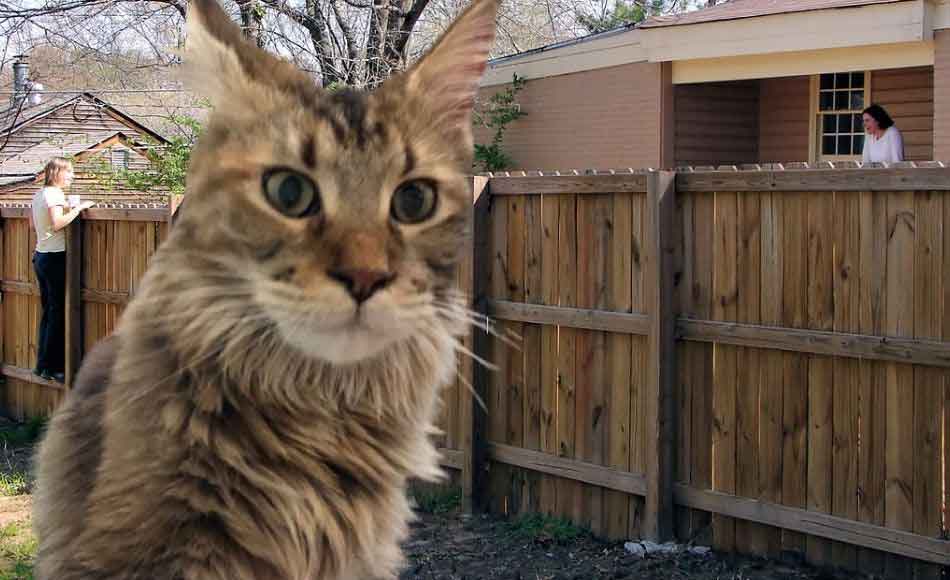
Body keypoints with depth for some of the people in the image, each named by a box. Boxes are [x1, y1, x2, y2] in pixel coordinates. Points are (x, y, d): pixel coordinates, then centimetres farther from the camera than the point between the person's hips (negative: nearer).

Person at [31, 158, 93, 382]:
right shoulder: (54, 193, -13)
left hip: (40, 256, 9)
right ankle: (52, 368, -2)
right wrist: (78, 208, -19)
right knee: (58, 313, -4)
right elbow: (57, 223, -27)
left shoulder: (39, 194, 13)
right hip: (55, 257, -9)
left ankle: (42, 364, 17)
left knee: (48, 311, 14)